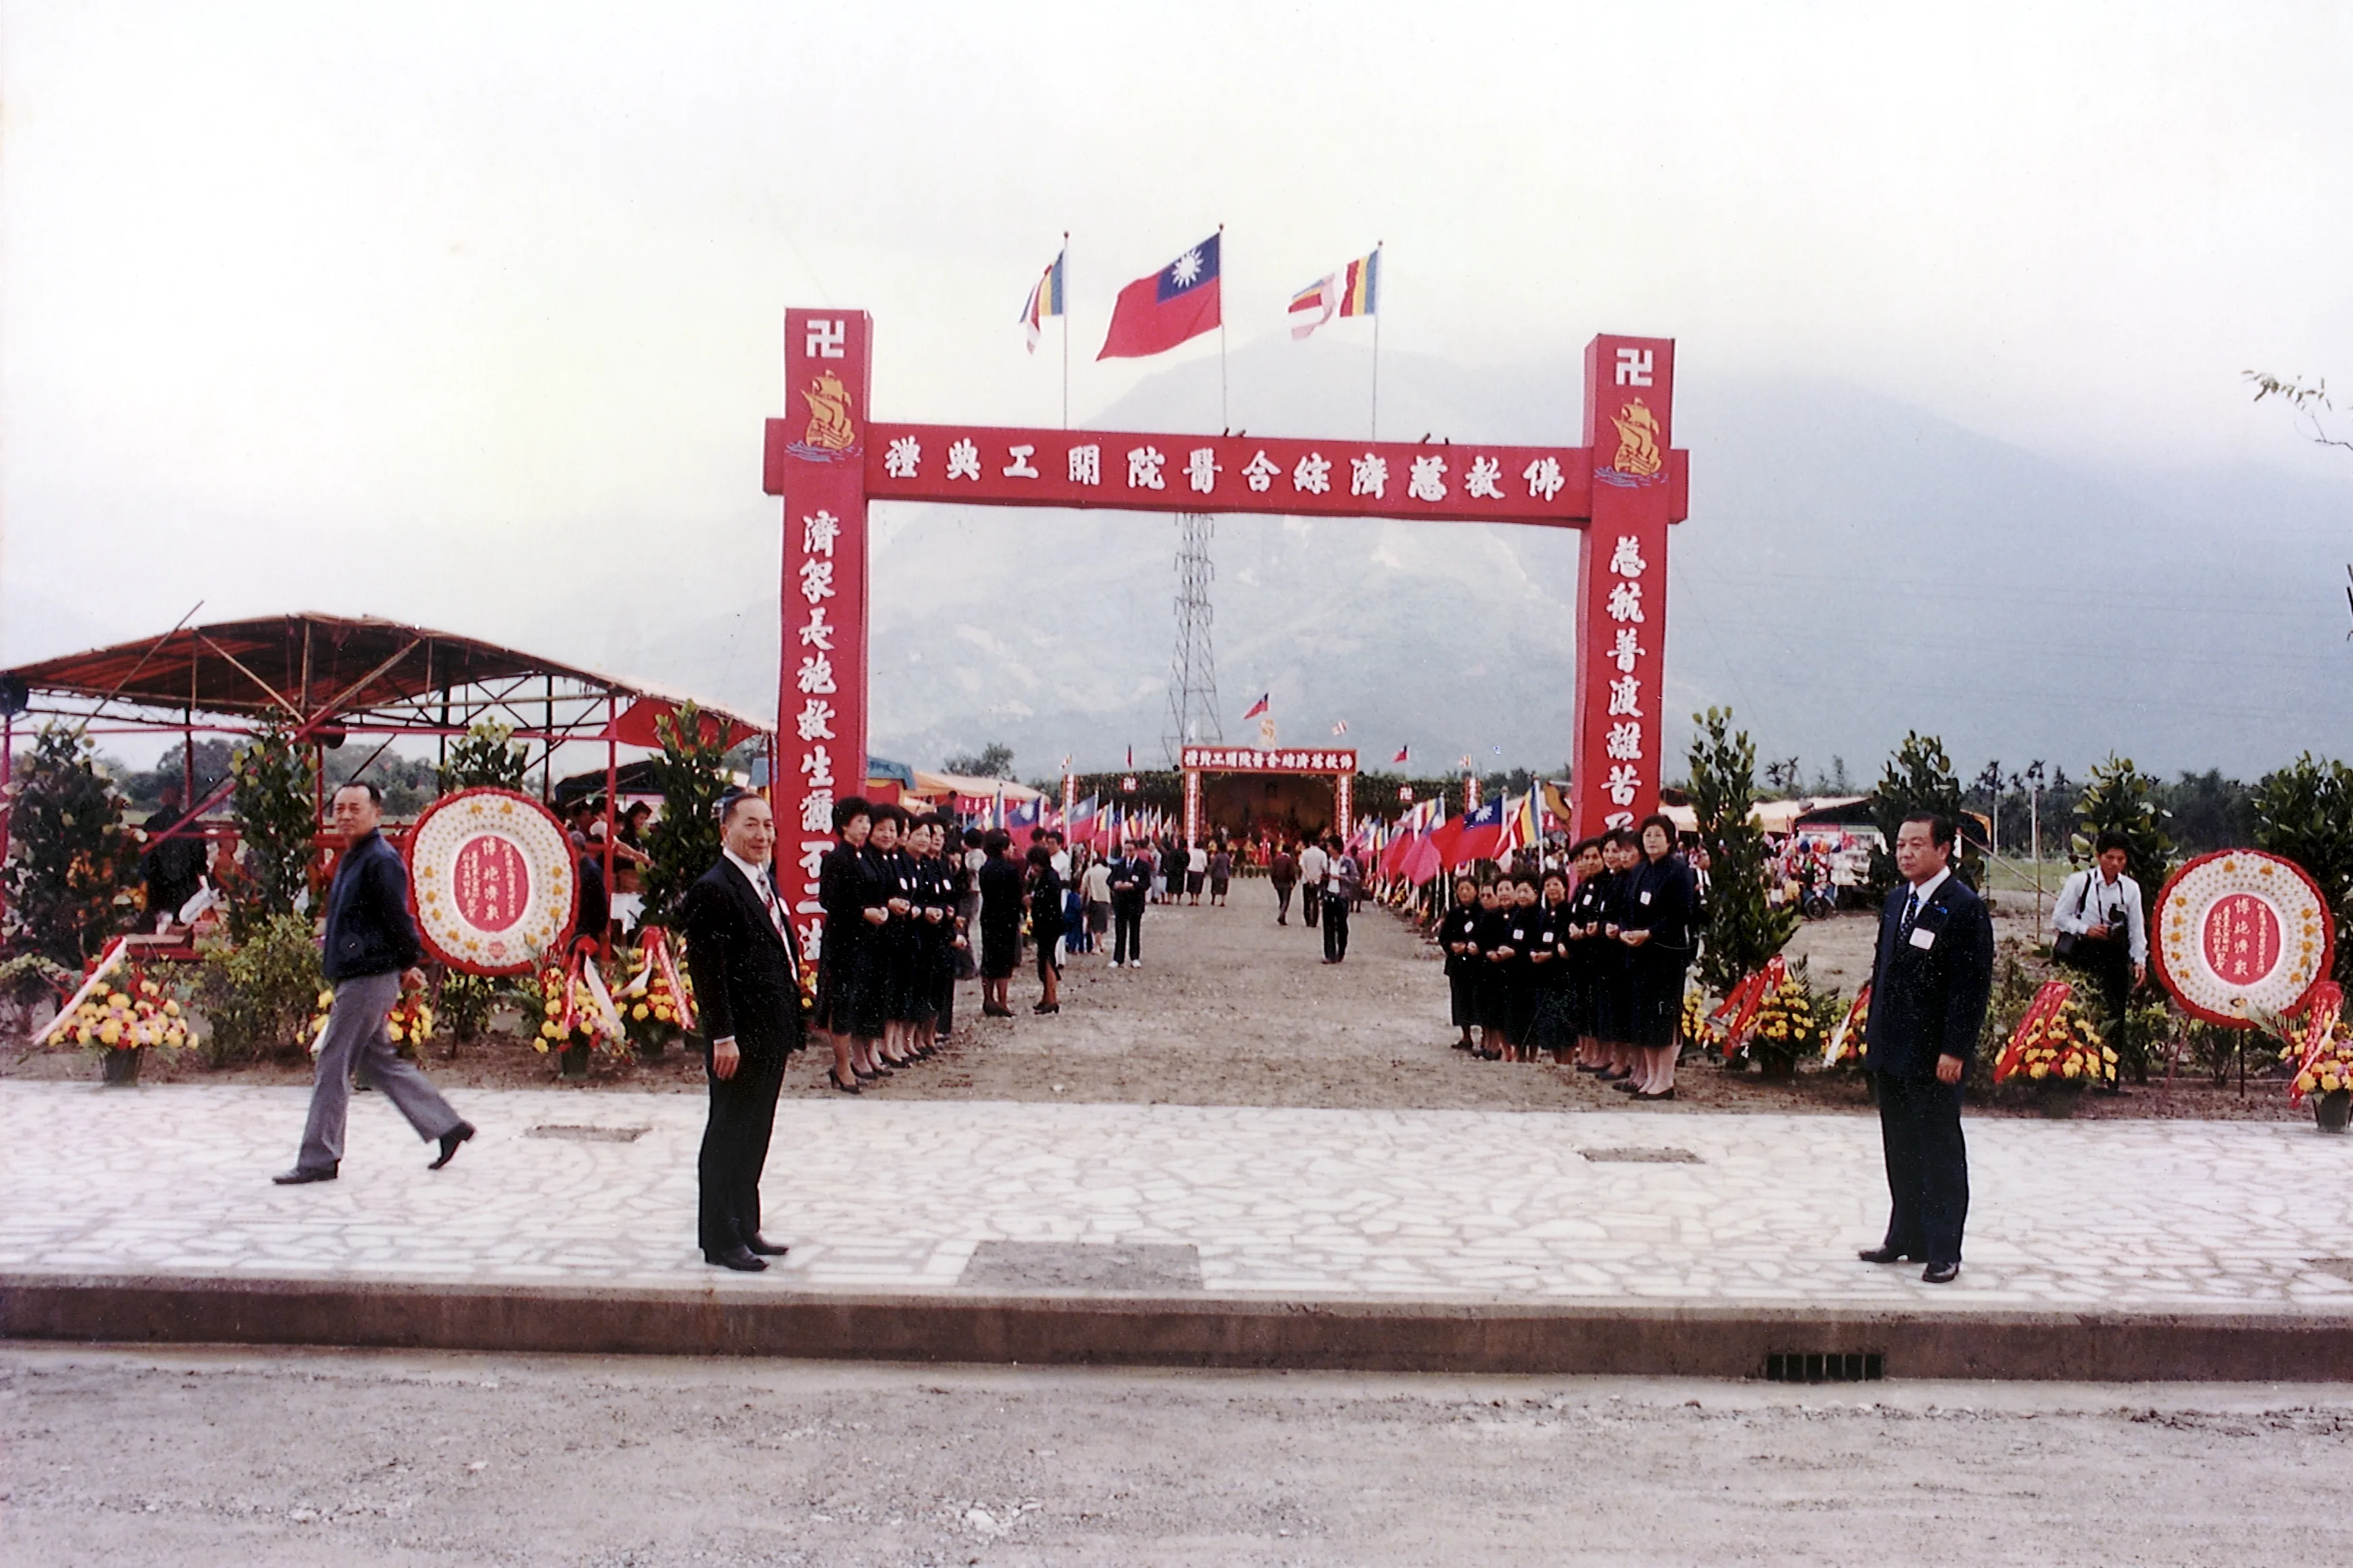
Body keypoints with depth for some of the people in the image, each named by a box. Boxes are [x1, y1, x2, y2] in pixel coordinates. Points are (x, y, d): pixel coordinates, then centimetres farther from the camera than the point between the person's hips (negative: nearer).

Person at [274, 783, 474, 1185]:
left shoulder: (381, 861, -15)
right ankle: (446, 1126, 20)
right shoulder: (352, 860, 16)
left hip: (369, 978, -10)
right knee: (378, 1063, 14)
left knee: (333, 1066, -3)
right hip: (354, 977, 10)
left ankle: (318, 1160, 5)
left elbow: (398, 919, -17)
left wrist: (407, 965, -7)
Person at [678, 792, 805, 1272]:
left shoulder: (766, 881, 14)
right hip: (740, 1038, -9)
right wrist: (723, 1037, -21)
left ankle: (745, 1228, 27)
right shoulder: (712, 890, -15)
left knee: (755, 1136, 17)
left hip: (772, 1034, 9)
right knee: (728, 1137, 2)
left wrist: (792, 1024, 13)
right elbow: (708, 971, -19)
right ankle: (721, 1239, 12)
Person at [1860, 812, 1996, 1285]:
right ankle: (1905, 1239, 26)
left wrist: (1954, 1051, -18)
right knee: (1901, 1152, 15)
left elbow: (1972, 985, -15)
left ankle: (1944, 1253, 11)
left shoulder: (1964, 908, -12)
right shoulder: (1895, 901, 12)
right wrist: (1874, 1033, 14)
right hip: (1891, 1052, 7)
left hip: (1934, 1057, -7)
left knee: (1940, 1154, 2)